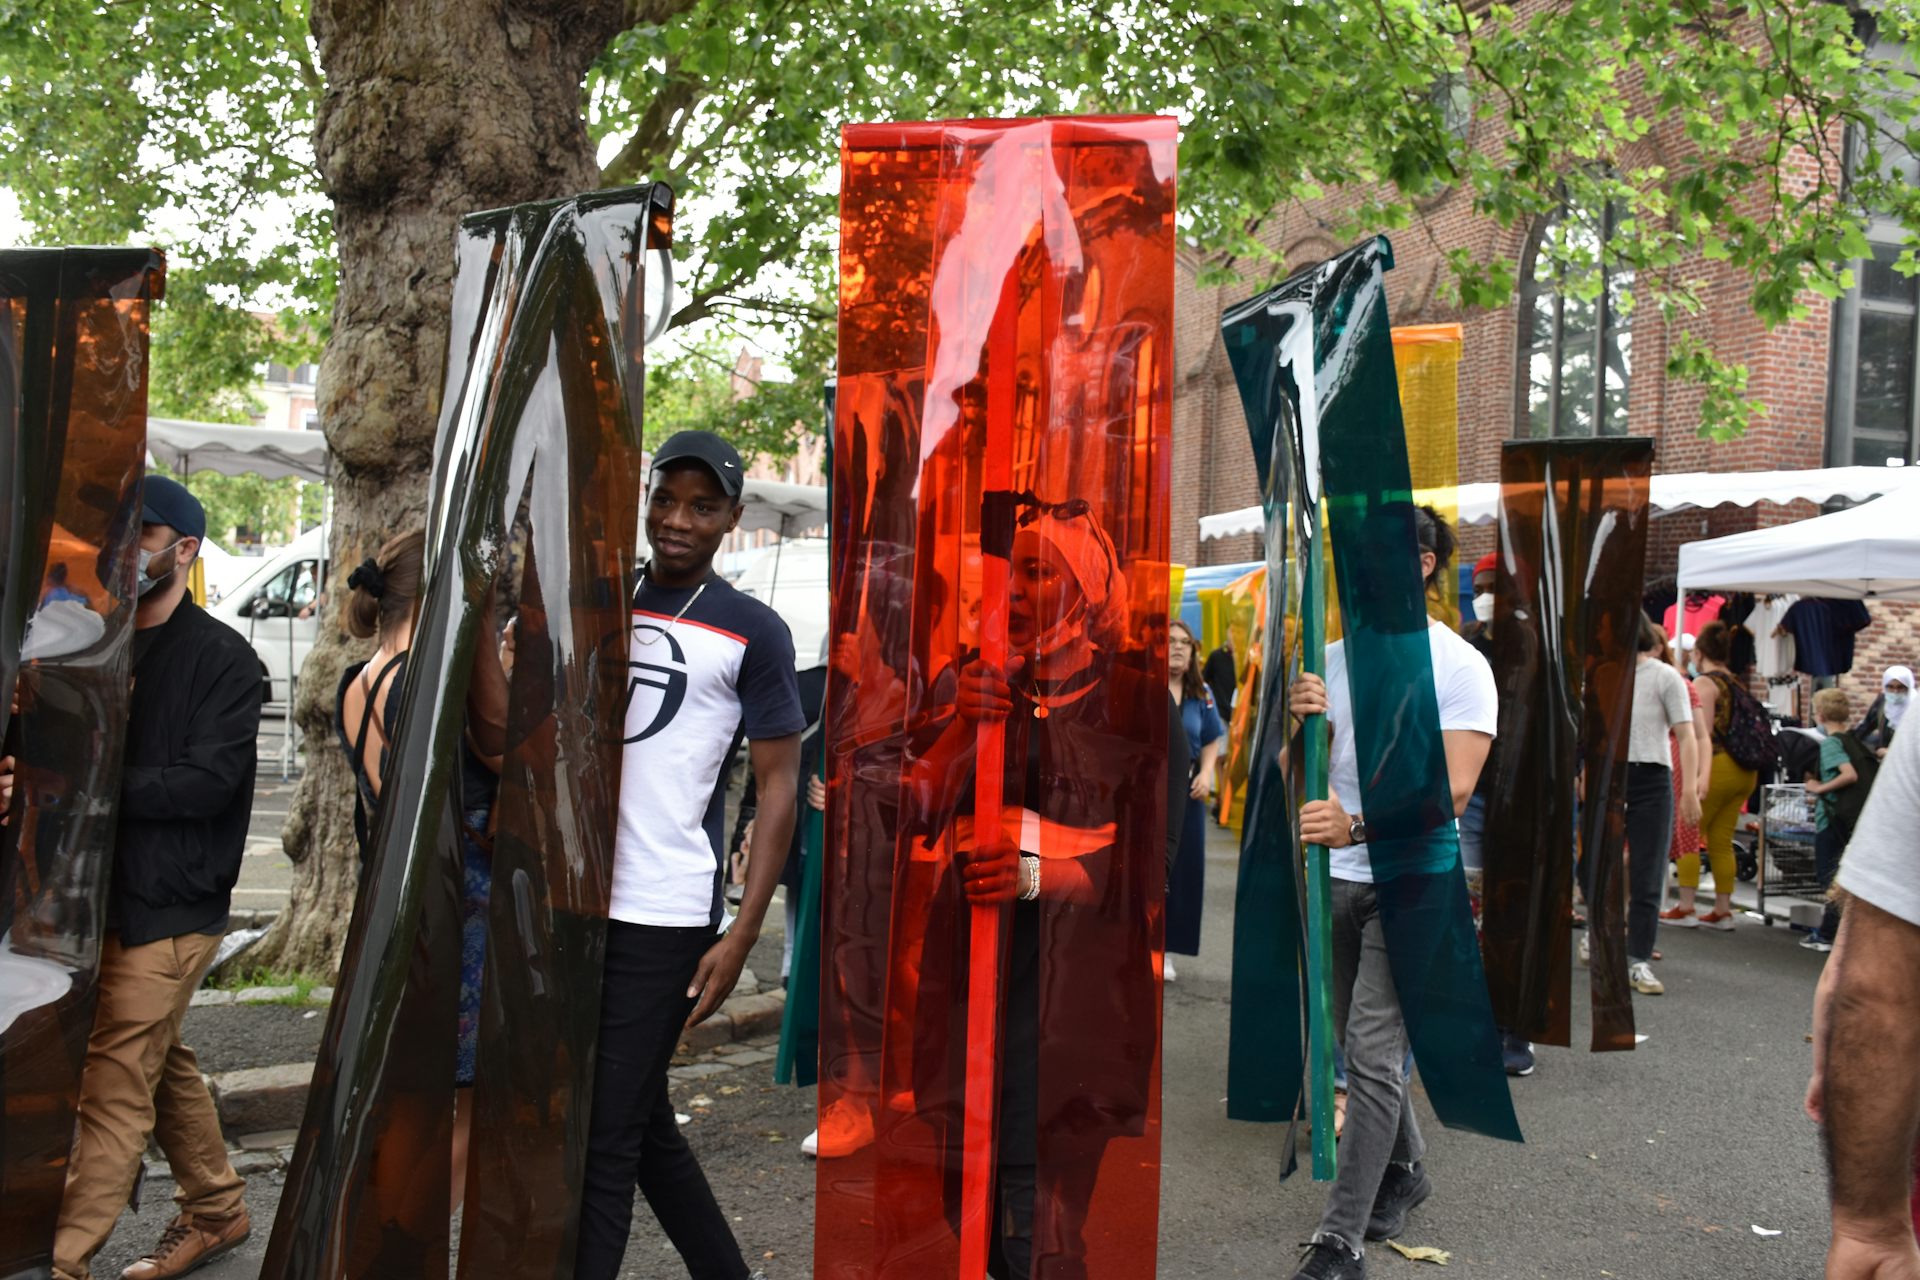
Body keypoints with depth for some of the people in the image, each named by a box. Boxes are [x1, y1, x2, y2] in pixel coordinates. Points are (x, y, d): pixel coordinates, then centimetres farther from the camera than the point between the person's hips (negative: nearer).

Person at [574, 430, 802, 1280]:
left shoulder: (752, 633, -3)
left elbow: (778, 787, -3)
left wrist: (742, 934, -11)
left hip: (666, 916, -5)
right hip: (578, 900, 5)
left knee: (605, 1141, -2)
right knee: (644, 1123, 16)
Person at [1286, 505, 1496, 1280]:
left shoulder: (1458, 665, -9)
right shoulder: (1336, 656, 8)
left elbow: (1453, 789, -18)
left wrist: (1357, 825, -32)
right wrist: (1306, 722, -10)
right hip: (1338, 876, 6)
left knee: (1372, 1052, -10)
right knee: (1361, 1042, 16)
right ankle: (1405, 1173, 38)